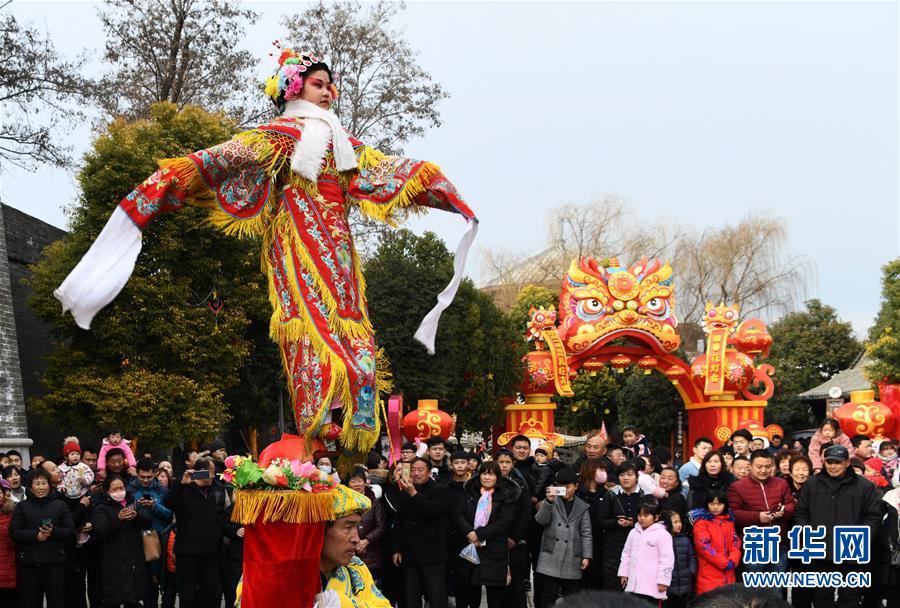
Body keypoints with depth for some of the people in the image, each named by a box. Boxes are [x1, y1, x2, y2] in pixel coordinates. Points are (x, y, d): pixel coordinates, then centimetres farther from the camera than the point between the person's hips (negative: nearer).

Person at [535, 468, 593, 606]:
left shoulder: (582, 507, 9)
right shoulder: (551, 502, 5)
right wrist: (549, 501, -23)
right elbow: (541, 520, -10)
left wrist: (586, 556, 0)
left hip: (572, 559, 1)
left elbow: (586, 533, 7)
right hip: (551, 557, -1)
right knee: (549, 597, 0)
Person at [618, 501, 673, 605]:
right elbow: (626, 554, 21)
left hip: (652, 585, -7)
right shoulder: (633, 533, 12)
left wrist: (663, 581, -14)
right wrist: (624, 573, 17)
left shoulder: (662, 534, -10)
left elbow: (667, 559, -12)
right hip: (634, 583, 7)